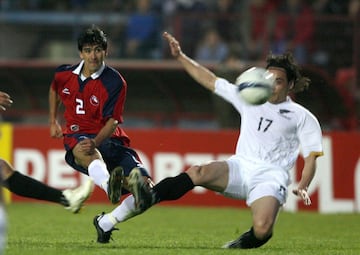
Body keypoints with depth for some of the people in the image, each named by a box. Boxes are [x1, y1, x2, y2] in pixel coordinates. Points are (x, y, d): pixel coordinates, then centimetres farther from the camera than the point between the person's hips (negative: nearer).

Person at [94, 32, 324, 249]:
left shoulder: (302, 117, 9)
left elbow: (311, 157, 5)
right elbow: (210, 81, 21)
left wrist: (303, 187, -13)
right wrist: (180, 56, 16)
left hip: (270, 176, -3)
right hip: (240, 167, 3)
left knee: (262, 230, -31)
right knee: (198, 173, -29)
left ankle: (245, 243, 1)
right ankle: (145, 199, -38)